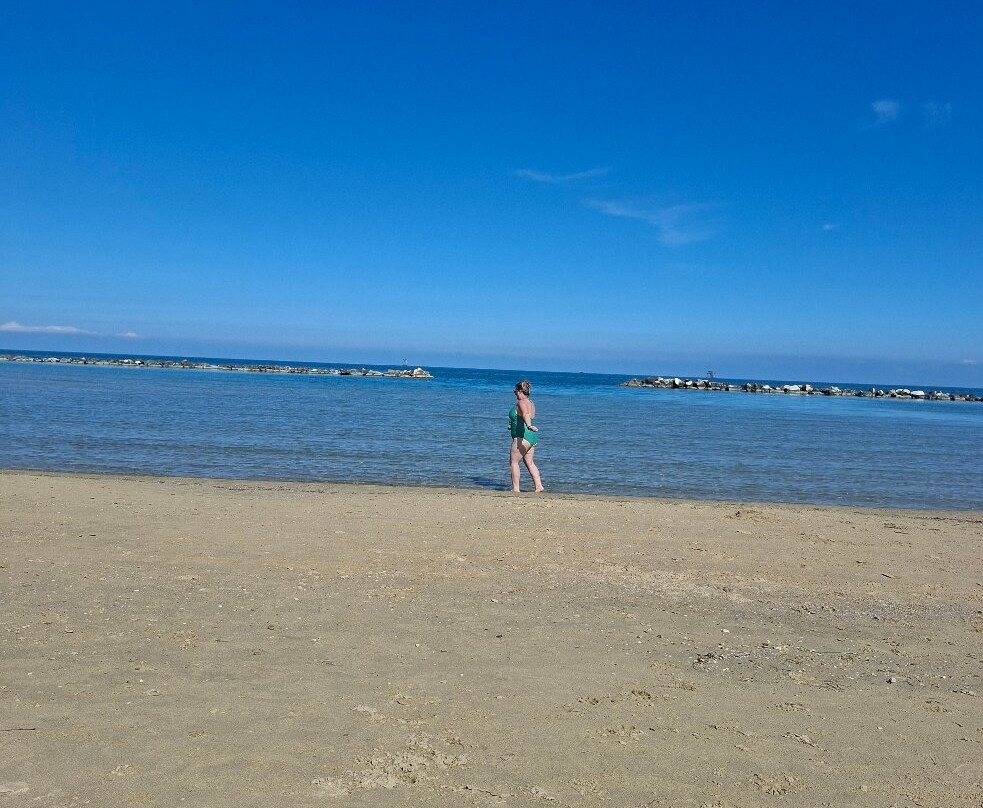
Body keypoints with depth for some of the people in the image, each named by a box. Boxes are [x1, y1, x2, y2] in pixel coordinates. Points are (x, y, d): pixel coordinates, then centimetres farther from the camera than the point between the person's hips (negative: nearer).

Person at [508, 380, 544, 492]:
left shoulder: (521, 402, -13)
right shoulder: (530, 403, 16)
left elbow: (526, 415, -33)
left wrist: (529, 426, -50)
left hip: (523, 436, -10)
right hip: (532, 437, 10)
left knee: (513, 462, -2)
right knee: (530, 463, 12)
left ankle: (515, 488, -2)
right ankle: (539, 486, 7)